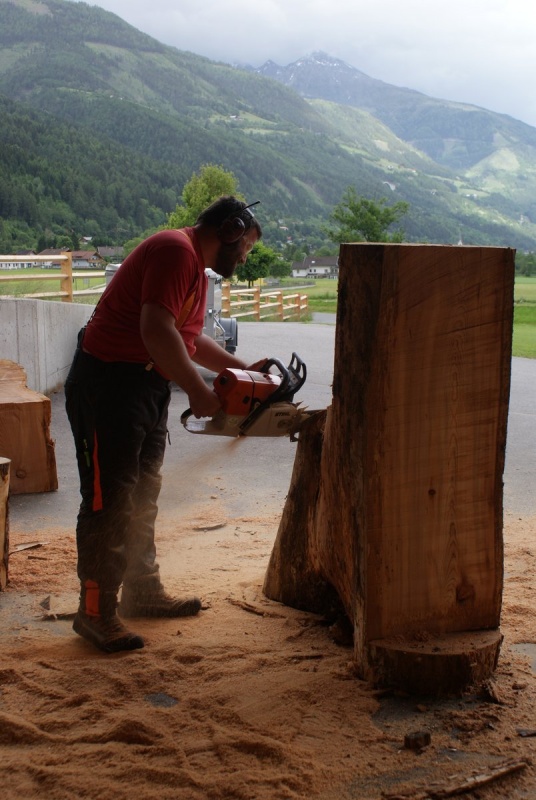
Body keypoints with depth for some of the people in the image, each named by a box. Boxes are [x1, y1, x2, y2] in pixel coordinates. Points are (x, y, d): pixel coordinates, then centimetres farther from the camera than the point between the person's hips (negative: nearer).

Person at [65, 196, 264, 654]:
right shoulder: (175, 252, -16)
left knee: (142, 496, 16)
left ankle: (143, 593, 28)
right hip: (108, 383, -11)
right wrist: (199, 392, -22)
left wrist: (241, 368, 22)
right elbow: (156, 329, -28)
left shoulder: (197, 269, 17)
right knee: (110, 500, -6)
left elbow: (190, 339, 27)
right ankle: (96, 612, 3)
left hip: (147, 388, 11)